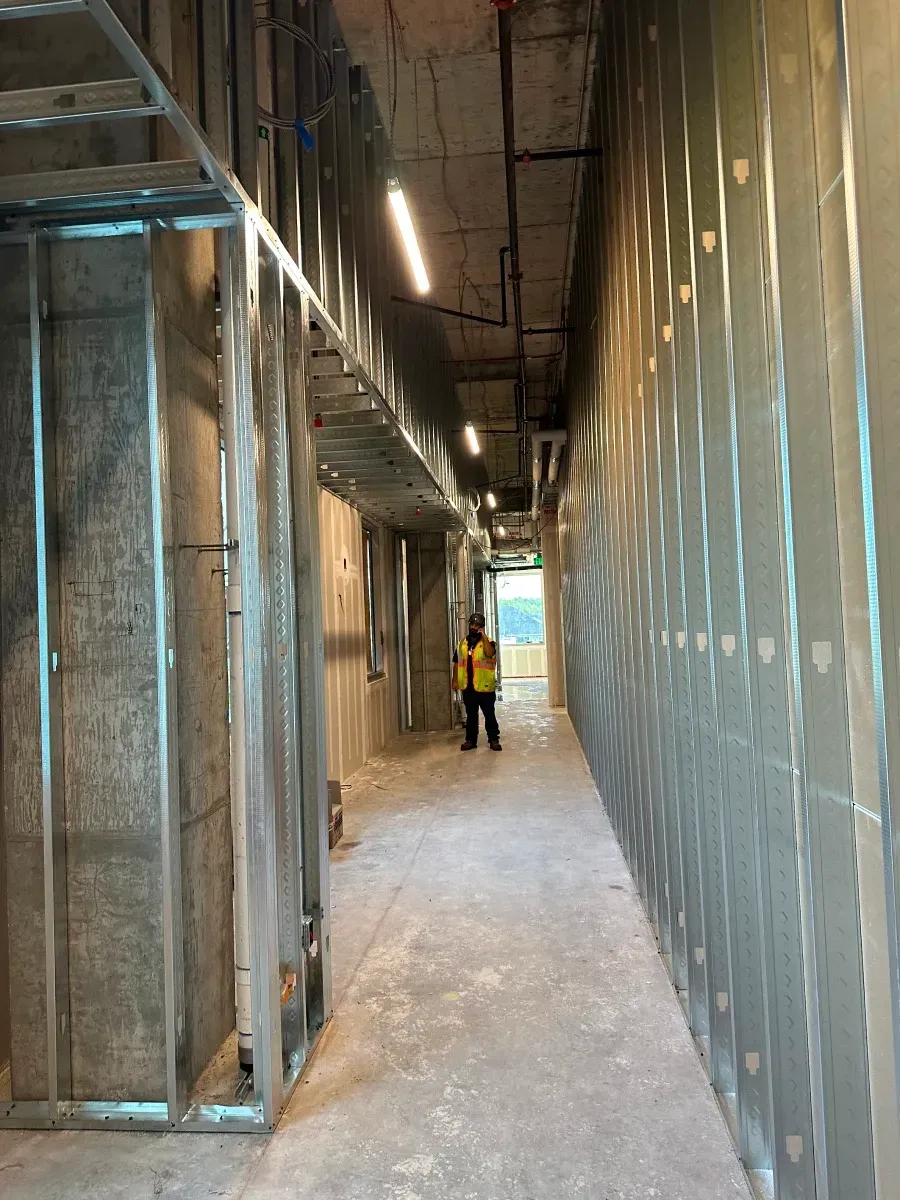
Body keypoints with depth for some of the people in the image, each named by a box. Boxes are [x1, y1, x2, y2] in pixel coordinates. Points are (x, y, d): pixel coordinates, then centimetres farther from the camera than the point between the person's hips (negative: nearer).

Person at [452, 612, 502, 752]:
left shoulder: (488, 642, -4)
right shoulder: (462, 644, 10)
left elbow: (490, 654, -26)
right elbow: (456, 662, 13)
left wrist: (484, 636, -22)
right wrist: (455, 680, 7)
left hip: (485, 687, -4)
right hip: (468, 687, 4)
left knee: (489, 715, 3)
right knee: (471, 715, 12)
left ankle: (494, 740, 11)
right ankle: (470, 740, 19)